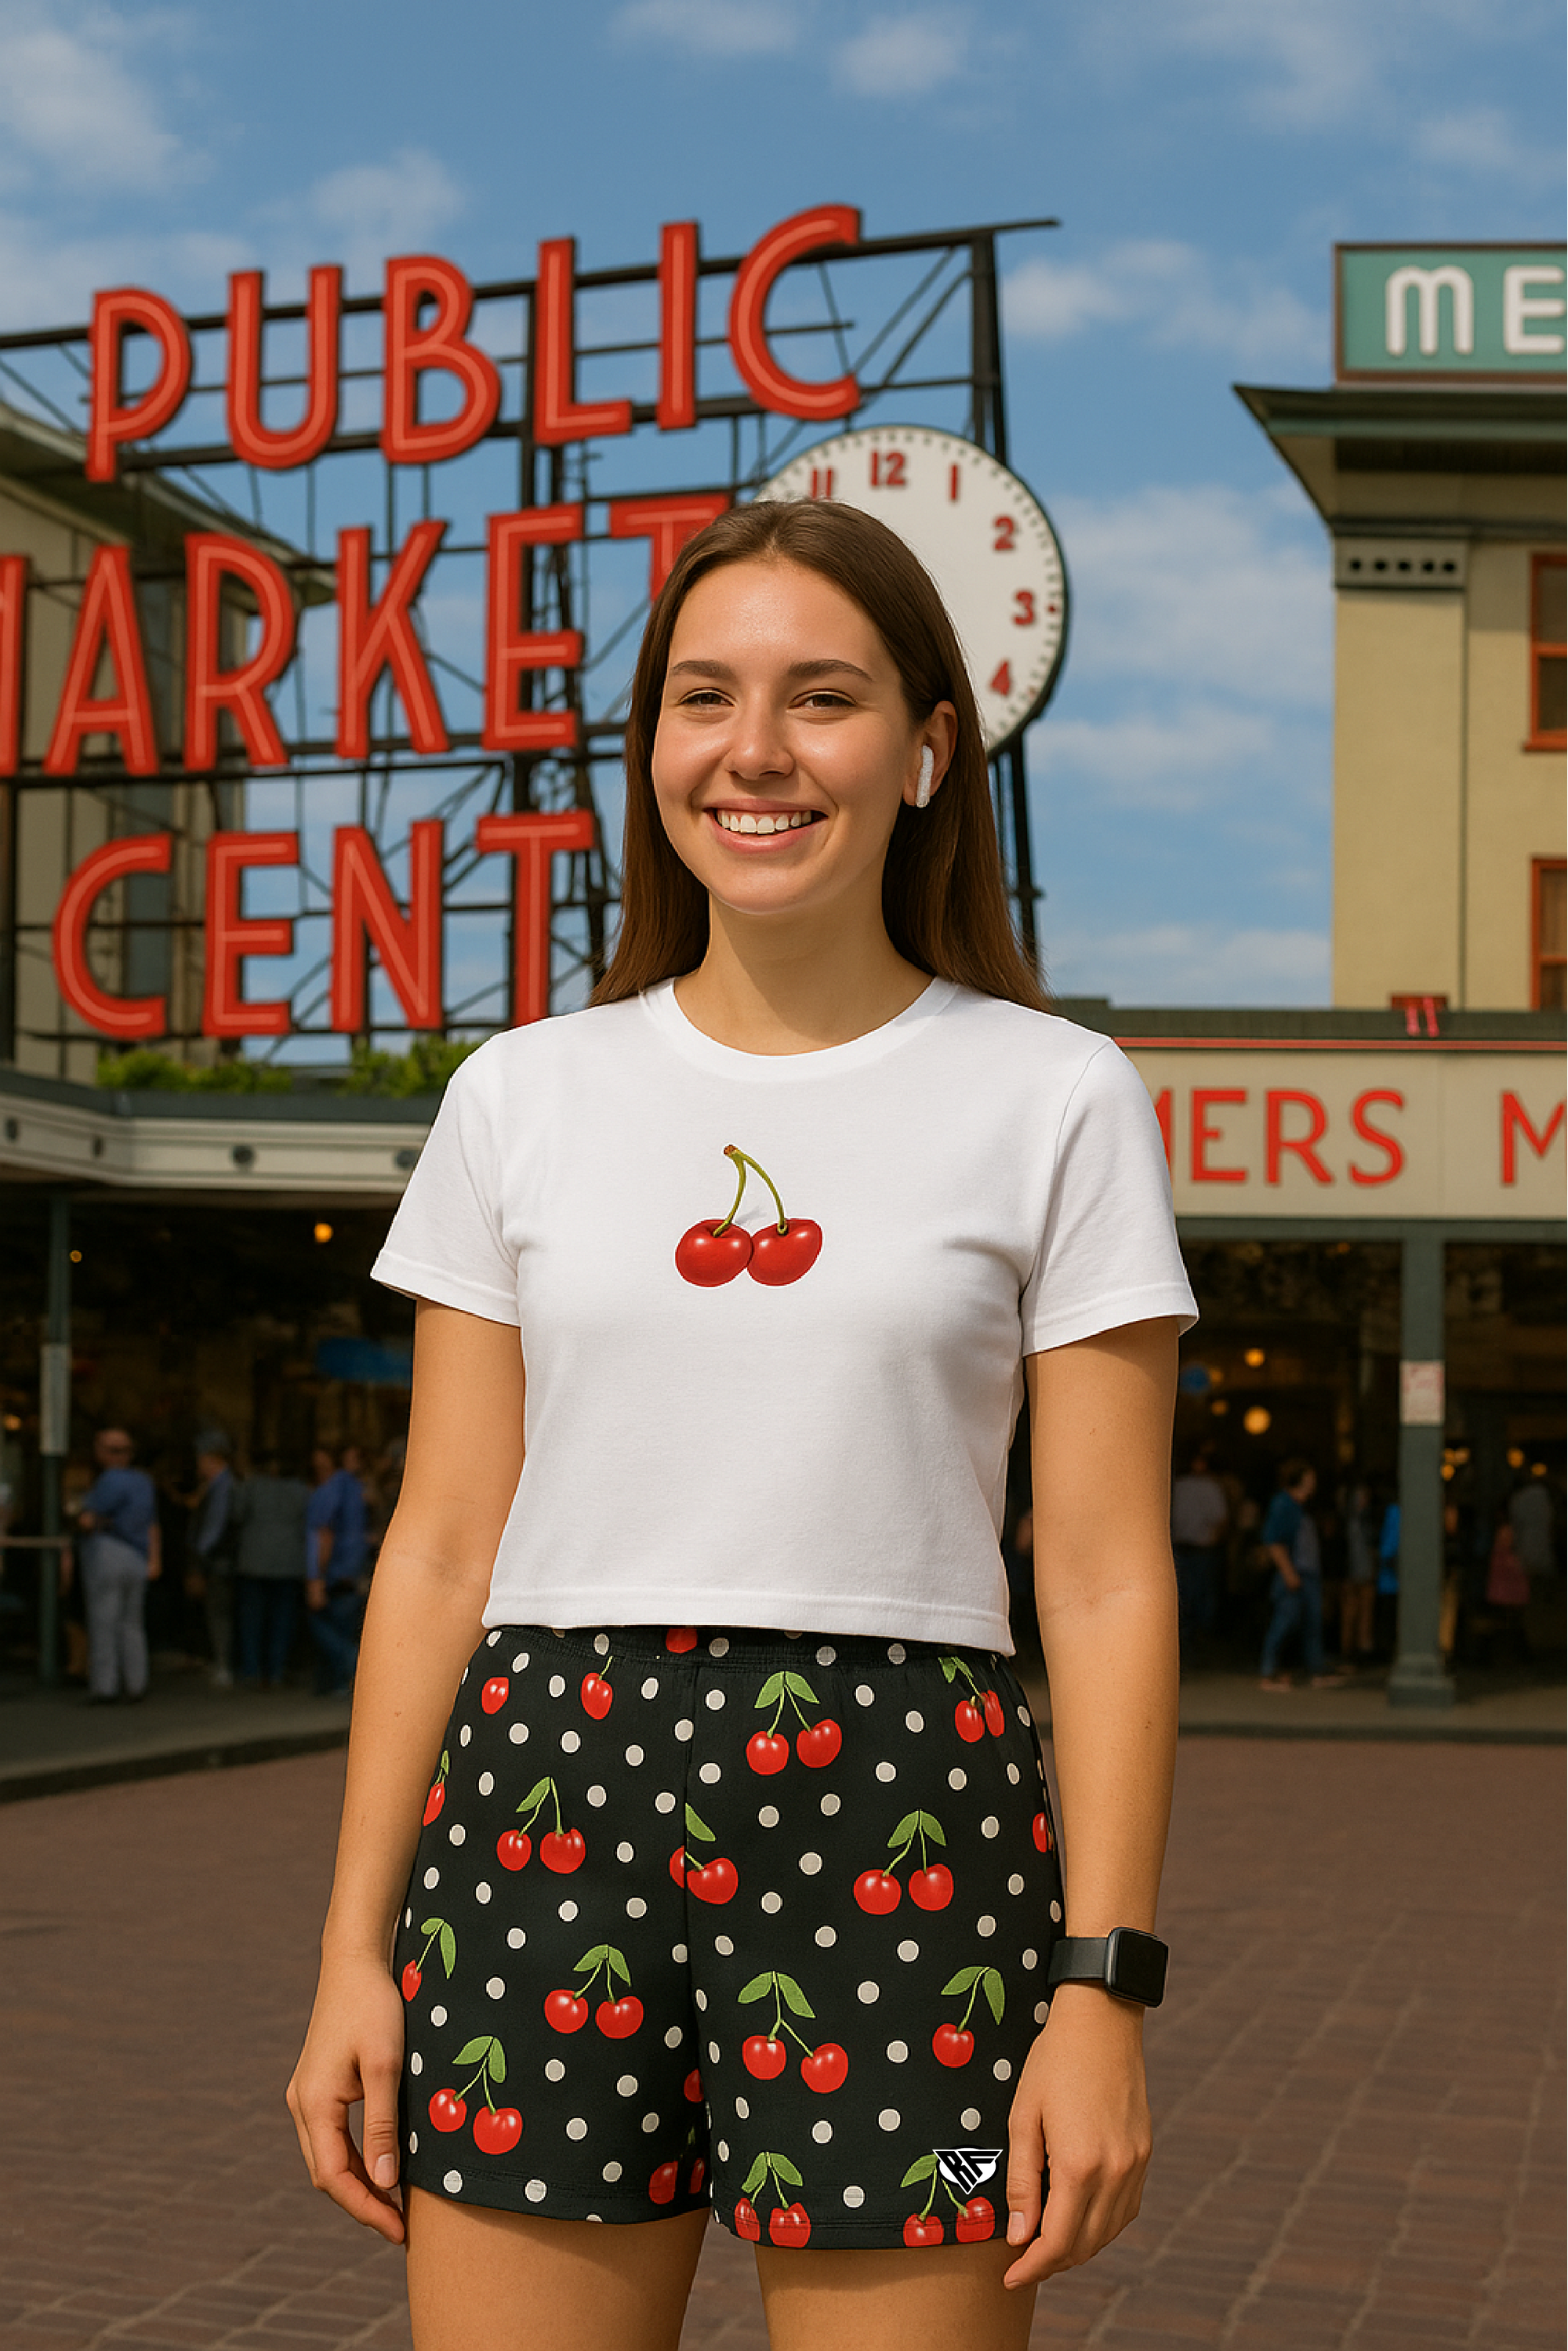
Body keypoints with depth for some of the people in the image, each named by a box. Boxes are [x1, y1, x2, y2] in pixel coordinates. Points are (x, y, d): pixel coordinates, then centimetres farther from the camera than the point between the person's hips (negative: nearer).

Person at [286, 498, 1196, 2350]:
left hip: (895, 1836, -2)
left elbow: (1107, 1577, 0)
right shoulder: (524, 1097, 8)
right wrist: (353, 1949, 5)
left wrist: (1104, 1986, -6)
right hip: (543, 1803, 2)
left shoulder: (1052, 1101, 2)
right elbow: (441, 1548, 9)